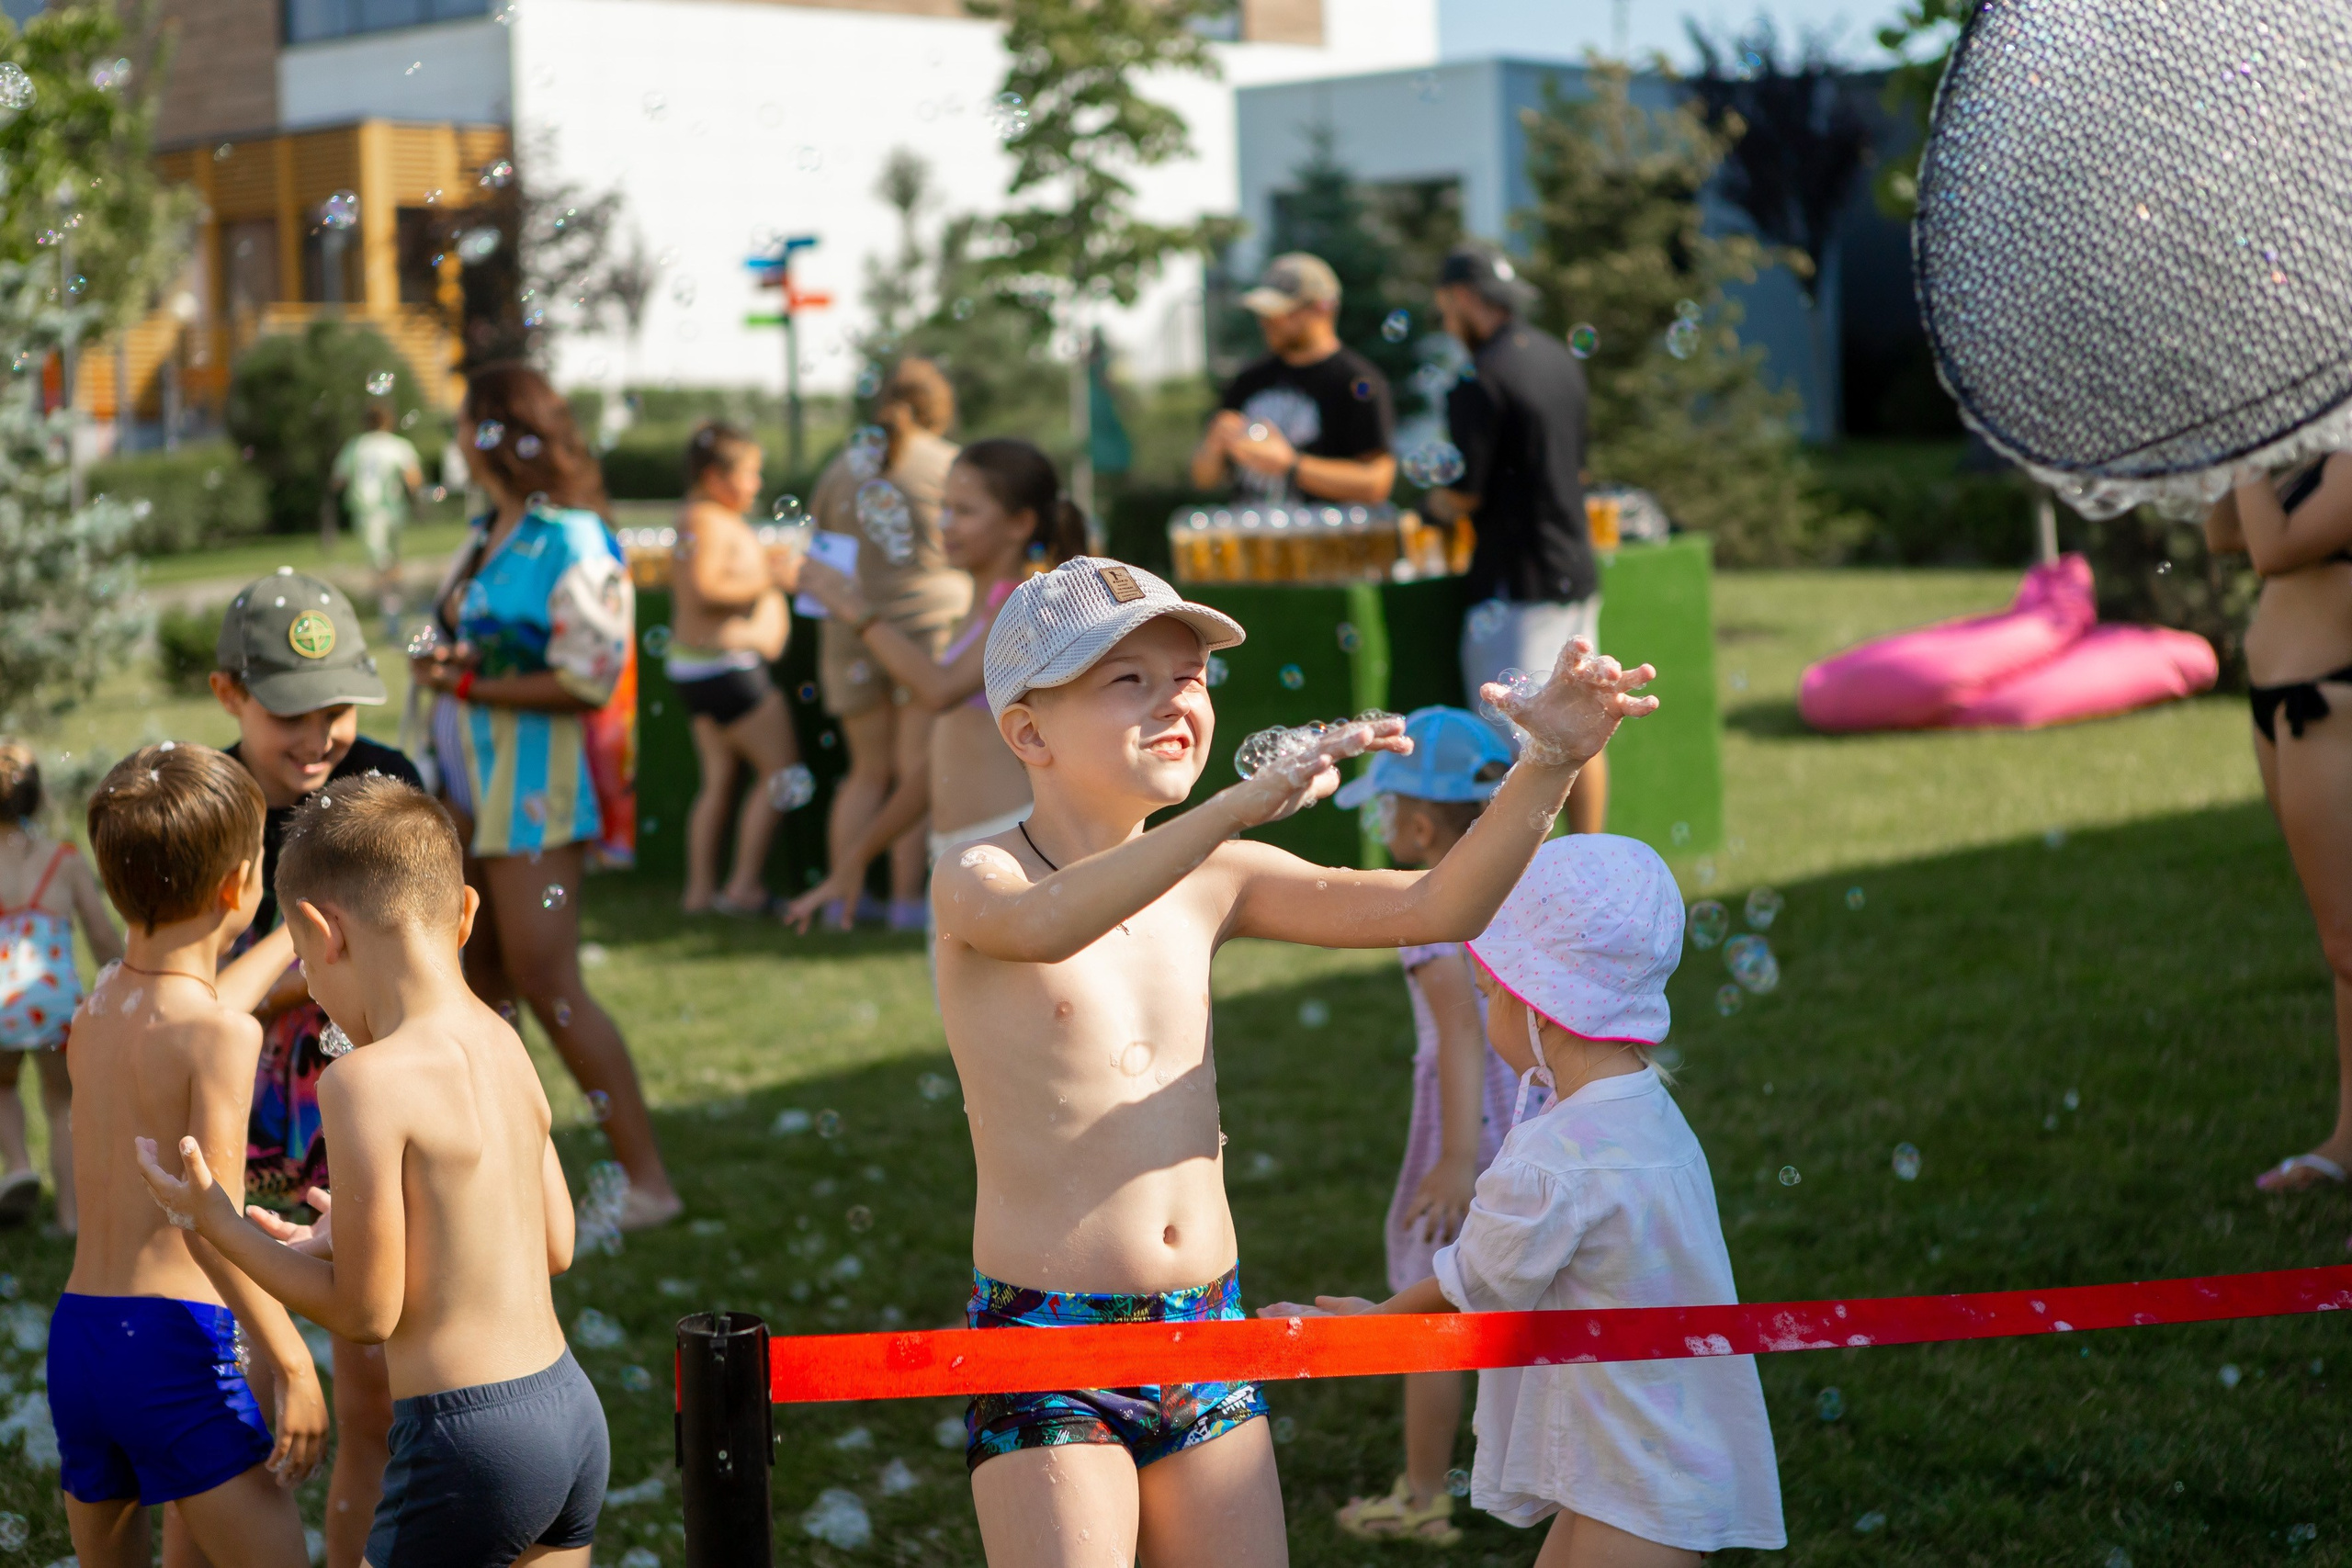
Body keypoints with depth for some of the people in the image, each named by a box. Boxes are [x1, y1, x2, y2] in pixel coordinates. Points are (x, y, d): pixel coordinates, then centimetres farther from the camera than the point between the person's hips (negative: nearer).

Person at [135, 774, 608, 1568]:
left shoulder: (366, 1082, -16)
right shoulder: (506, 1047, 6)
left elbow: (366, 1313, -12)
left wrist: (216, 1222, -2)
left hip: (467, 1442, -8)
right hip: (572, 1412, 8)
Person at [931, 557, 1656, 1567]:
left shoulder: (1213, 883, 6)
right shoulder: (978, 879, -11)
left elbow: (1434, 907, 4)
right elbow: (1044, 925, -36)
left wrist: (1546, 767, -12)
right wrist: (1246, 801, -48)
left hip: (1210, 1334, 6)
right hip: (1044, 1344, -6)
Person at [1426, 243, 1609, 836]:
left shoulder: (1481, 378, -16)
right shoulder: (1560, 359, 11)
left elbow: (1464, 495, -17)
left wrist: (1434, 501, 4)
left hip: (1518, 582, -9)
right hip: (1578, 569, 9)